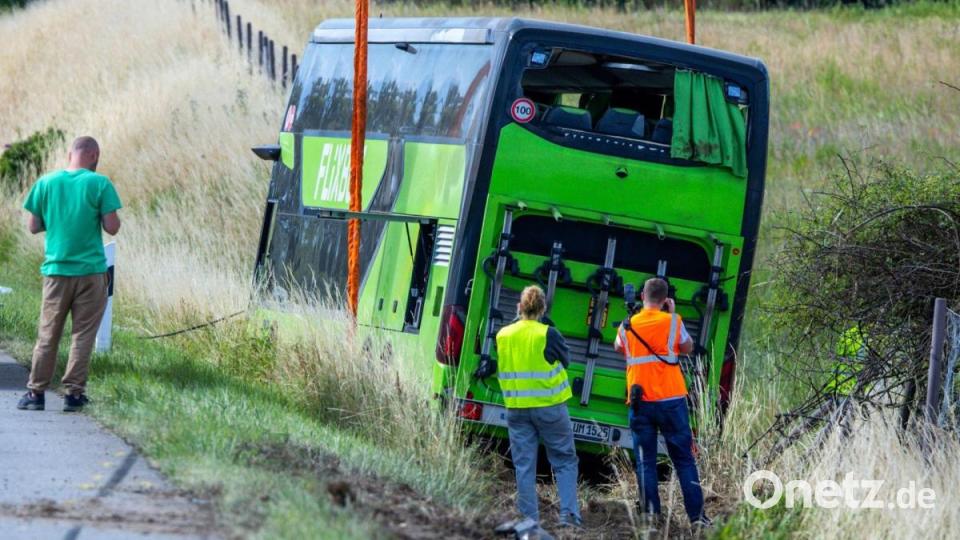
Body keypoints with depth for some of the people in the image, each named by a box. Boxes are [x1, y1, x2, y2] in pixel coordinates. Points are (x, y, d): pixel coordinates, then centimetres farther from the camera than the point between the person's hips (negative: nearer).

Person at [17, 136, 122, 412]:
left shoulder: (46, 183, 3)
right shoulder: (100, 184, -6)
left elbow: (34, 226, 6)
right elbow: (112, 227, -8)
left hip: (56, 270, 2)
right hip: (91, 270, -2)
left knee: (47, 334, 8)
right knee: (83, 334, 4)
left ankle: (36, 392, 7)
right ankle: (74, 393, 2)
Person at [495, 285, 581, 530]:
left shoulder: (503, 336, 1)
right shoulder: (548, 334, -12)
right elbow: (565, 360, 3)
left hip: (516, 408, 3)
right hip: (549, 407, -3)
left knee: (524, 466, 7)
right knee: (564, 461, 7)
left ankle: (529, 519, 5)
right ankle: (569, 514, -2)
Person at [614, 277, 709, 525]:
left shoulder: (628, 325, 4)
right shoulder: (672, 321, -4)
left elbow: (618, 346, 25)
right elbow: (687, 347, 11)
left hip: (640, 401, 2)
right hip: (670, 400, -2)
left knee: (645, 461, 6)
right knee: (684, 459, 4)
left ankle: (651, 515, 0)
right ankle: (697, 515, 1)